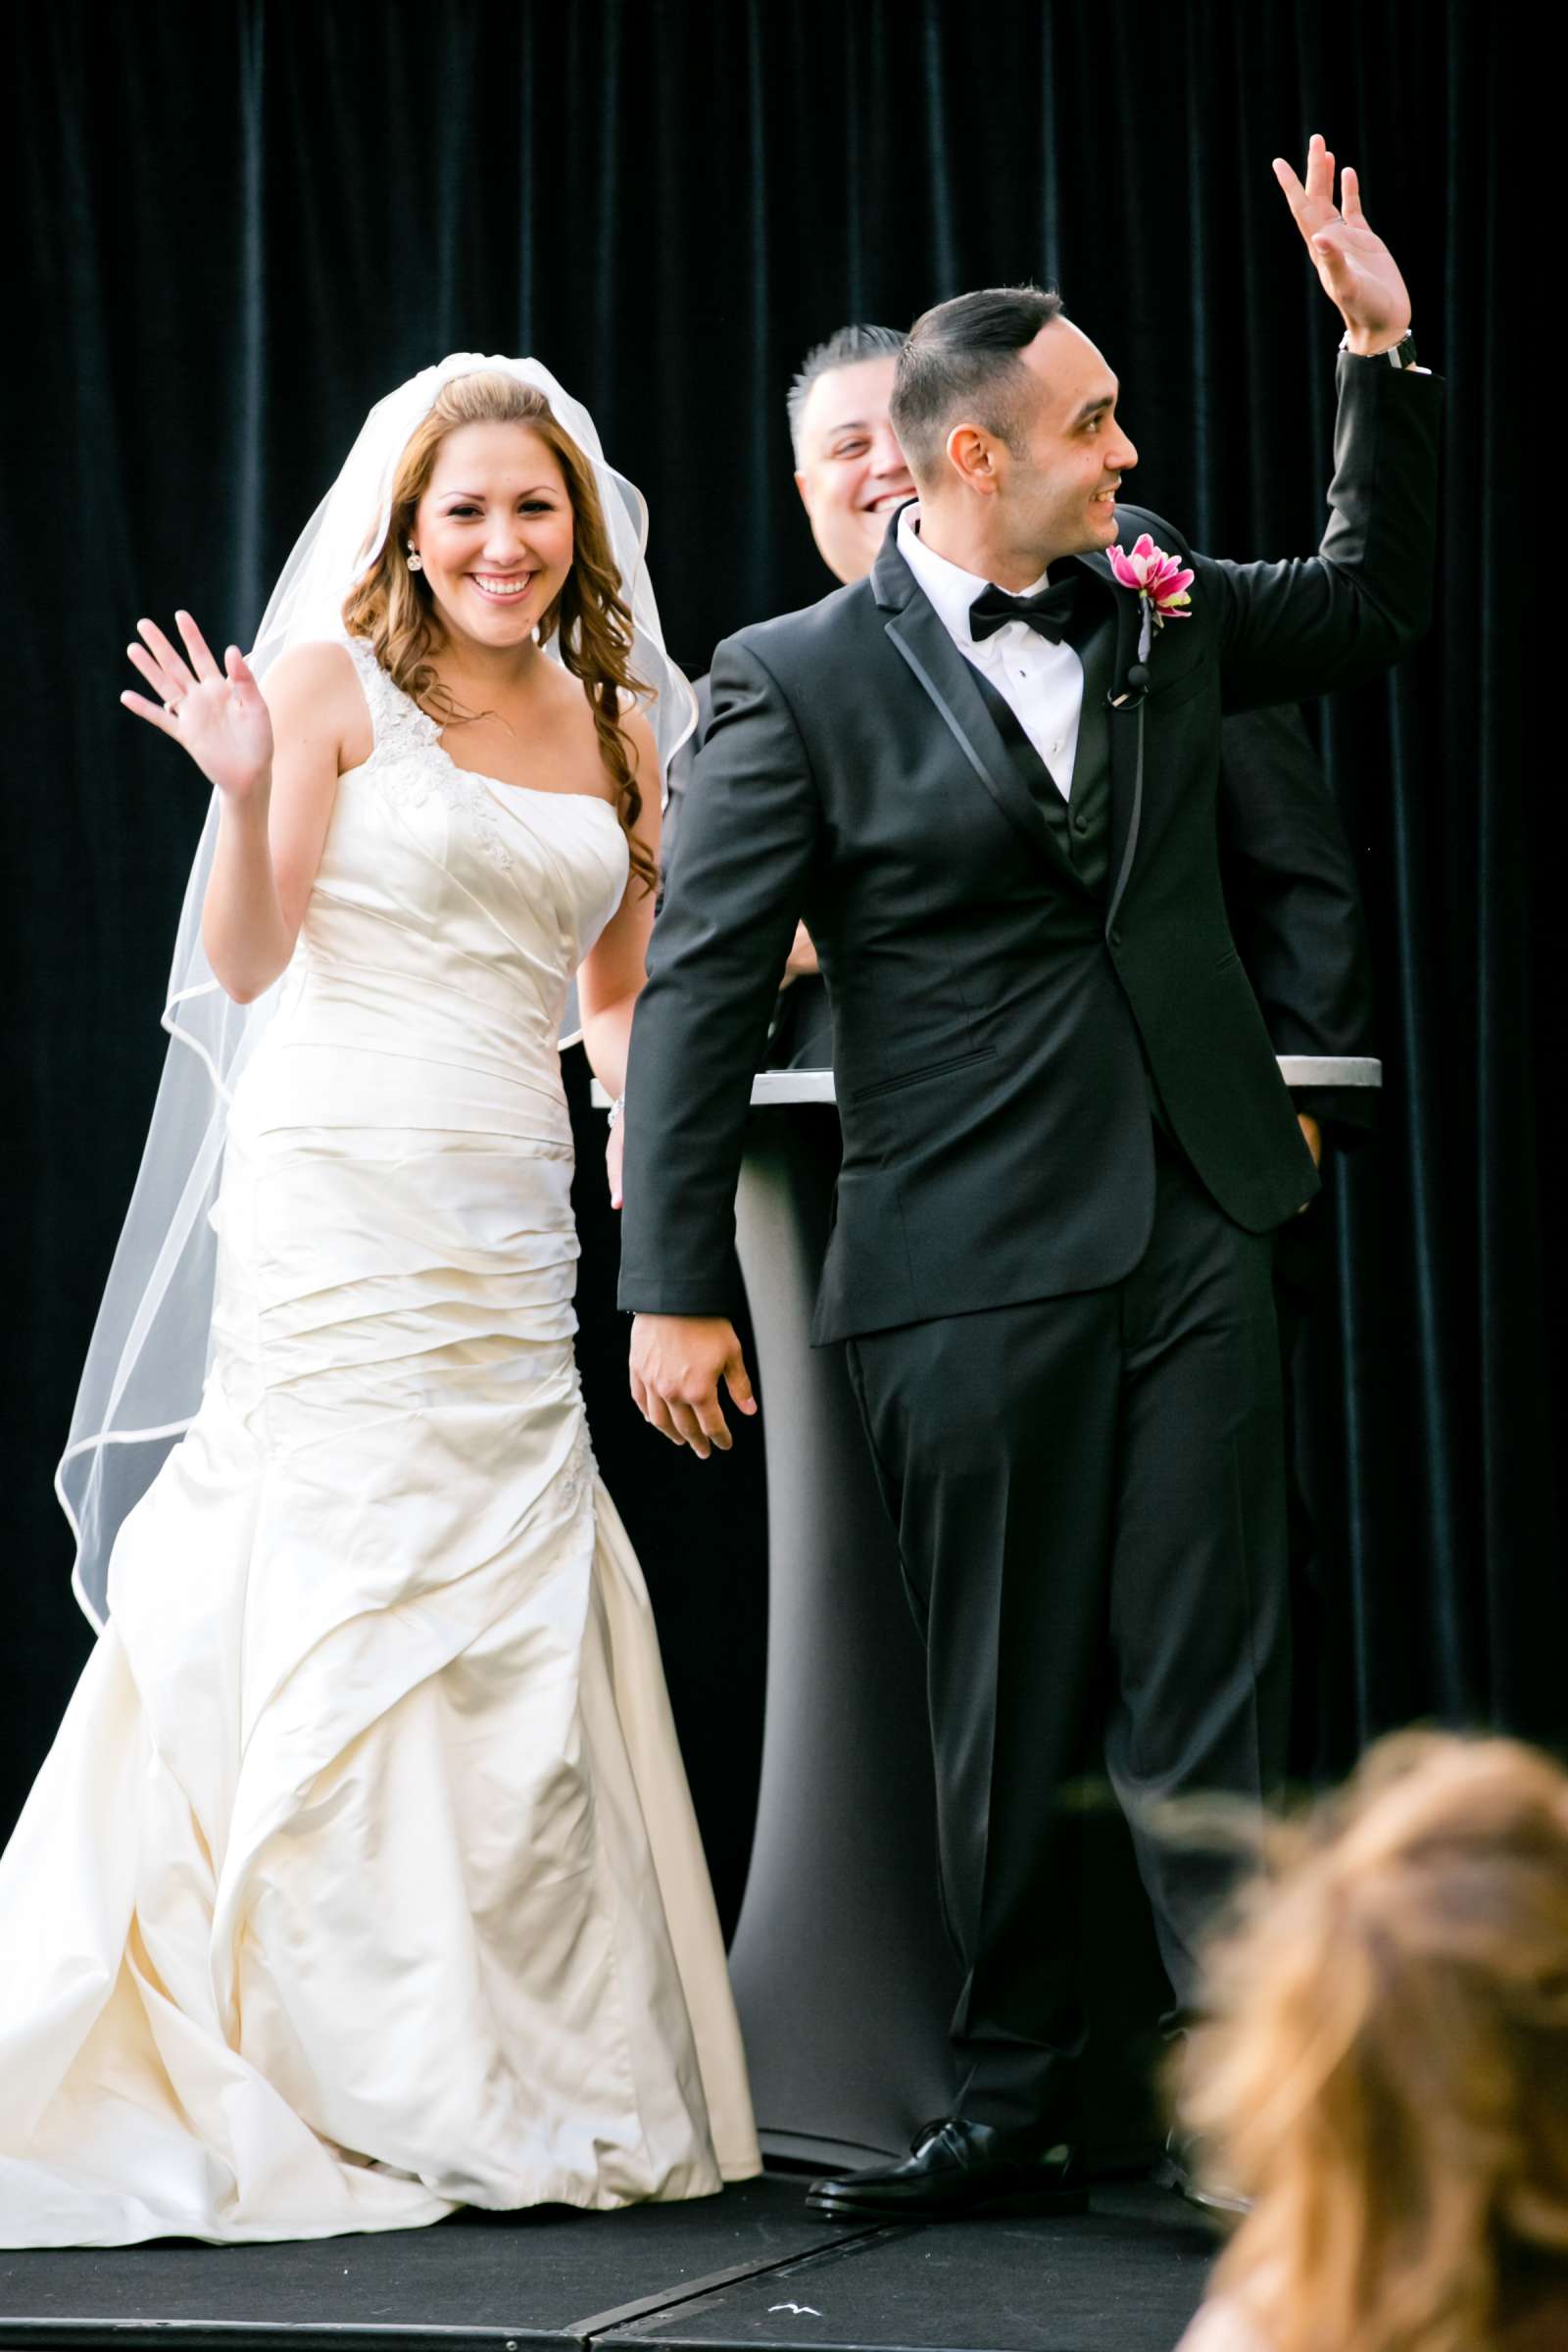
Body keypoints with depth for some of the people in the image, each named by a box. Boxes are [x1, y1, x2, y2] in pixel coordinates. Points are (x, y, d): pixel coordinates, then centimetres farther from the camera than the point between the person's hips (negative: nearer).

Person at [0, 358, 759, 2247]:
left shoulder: (614, 730, 14)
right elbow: (248, 963, -7)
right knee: (350, 1589, -5)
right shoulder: (331, 682, -2)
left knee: (515, 1619, 4)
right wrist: (244, 795, -23)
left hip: (513, 1223, 5)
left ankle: (529, 2072, 13)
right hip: (344, 1192, -5)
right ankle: (367, 2078, 2)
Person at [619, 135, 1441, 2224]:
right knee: (1007, 1715, 6)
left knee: (1209, 1701, 1)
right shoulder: (801, 683, -4)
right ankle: (1011, 2111, 18)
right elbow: (700, 992, -5)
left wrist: (1384, 357, 14)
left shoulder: (1159, 609, 11)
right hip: (973, 1269, -3)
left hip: (1193, 1230, 3)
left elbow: (1375, 603, 27)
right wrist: (674, 1291, -8)